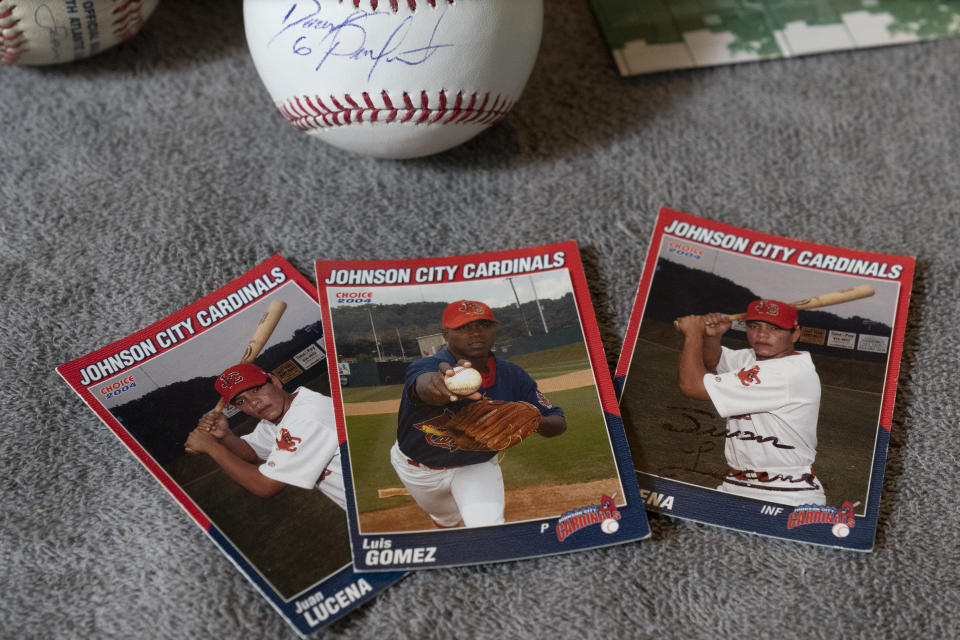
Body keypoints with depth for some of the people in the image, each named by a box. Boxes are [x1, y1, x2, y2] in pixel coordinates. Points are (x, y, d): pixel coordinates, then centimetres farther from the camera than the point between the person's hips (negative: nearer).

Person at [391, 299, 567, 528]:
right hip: (419, 470, -1)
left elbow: (559, 423, -13)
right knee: (447, 519, 28)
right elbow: (424, 386, -59)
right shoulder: (428, 366, -33)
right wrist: (440, 385, -86)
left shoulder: (512, 376, -19)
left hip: (478, 466, 1)